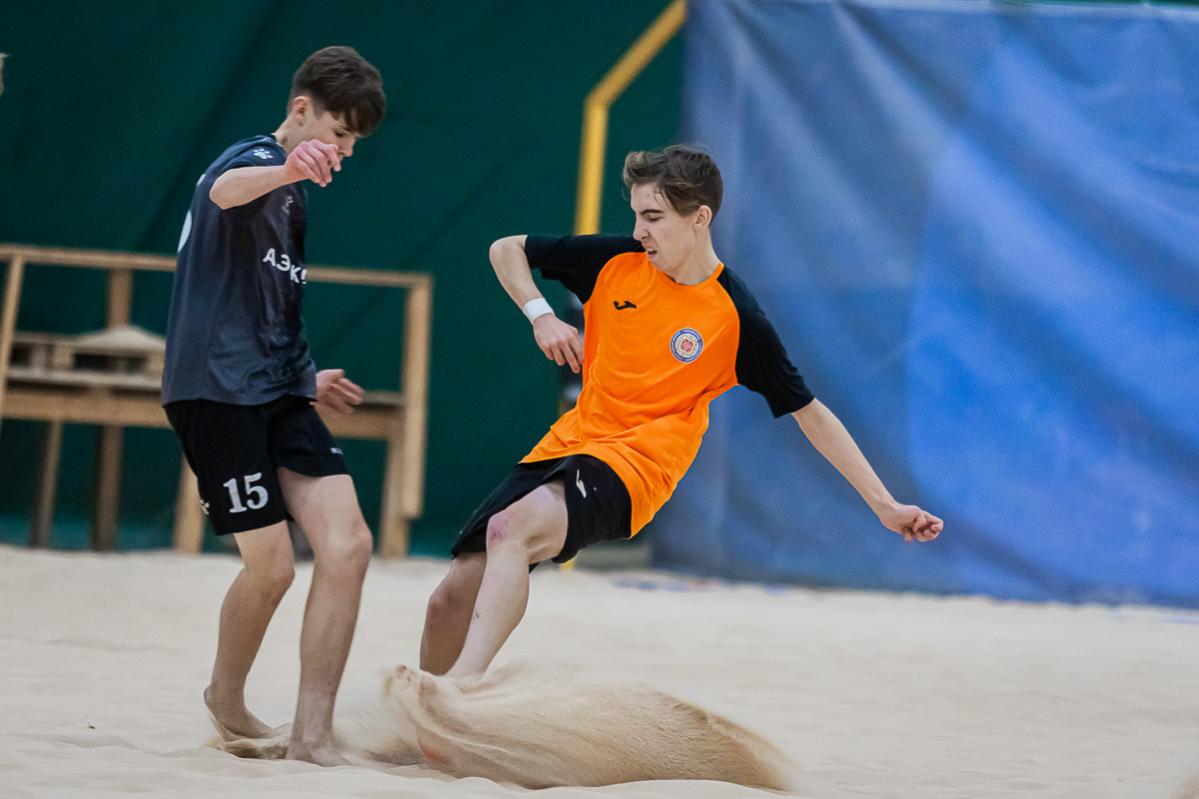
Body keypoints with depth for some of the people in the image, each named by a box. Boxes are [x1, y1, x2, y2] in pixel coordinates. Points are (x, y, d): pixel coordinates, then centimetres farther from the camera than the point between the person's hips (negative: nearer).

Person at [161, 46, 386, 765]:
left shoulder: (293, 188, 21)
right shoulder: (258, 160, -9)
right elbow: (226, 190, -37)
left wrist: (305, 378, 36)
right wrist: (289, 169, -58)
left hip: (278, 392, 8)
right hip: (219, 390, -8)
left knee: (348, 544, -8)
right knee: (272, 563, -8)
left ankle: (312, 733, -4)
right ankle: (227, 699, 20)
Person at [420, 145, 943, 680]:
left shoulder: (737, 318, -9)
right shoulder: (616, 261, 1)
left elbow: (809, 414, -1)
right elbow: (506, 250, 14)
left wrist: (885, 506, -1)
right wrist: (540, 314, -5)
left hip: (636, 461, -5)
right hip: (569, 442, 5)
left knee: (513, 527, -35)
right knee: (453, 597, -5)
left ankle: (458, 691, -45)